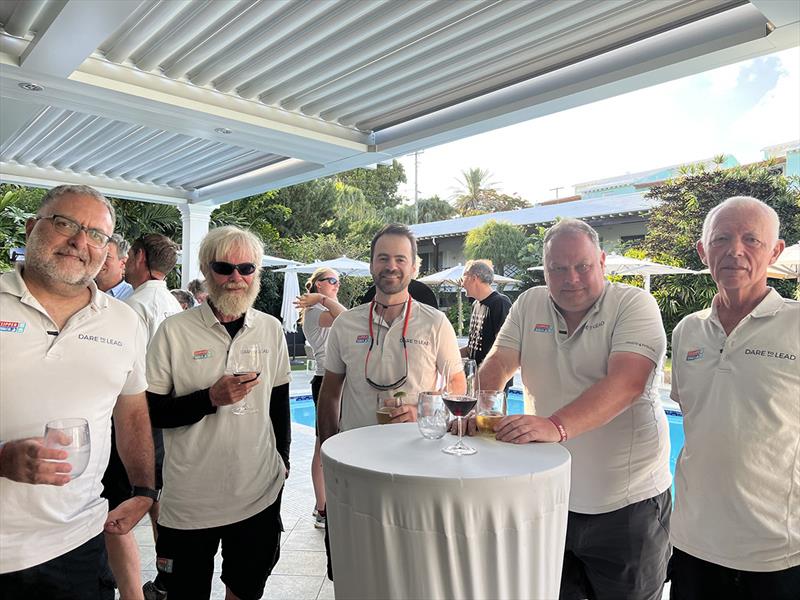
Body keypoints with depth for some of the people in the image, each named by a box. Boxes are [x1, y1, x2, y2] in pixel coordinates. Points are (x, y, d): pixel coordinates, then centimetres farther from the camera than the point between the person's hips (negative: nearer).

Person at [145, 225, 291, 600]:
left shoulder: (271, 330, 1)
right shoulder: (174, 331, -10)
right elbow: (149, 412, -10)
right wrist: (211, 398, -23)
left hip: (260, 492, 3)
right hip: (191, 496, -3)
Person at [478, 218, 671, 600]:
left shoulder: (634, 305, -11)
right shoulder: (529, 304, 3)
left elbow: (626, 382, -26)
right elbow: (498, 362, -3)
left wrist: (557, 426, -40)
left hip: (626, 502, -3)